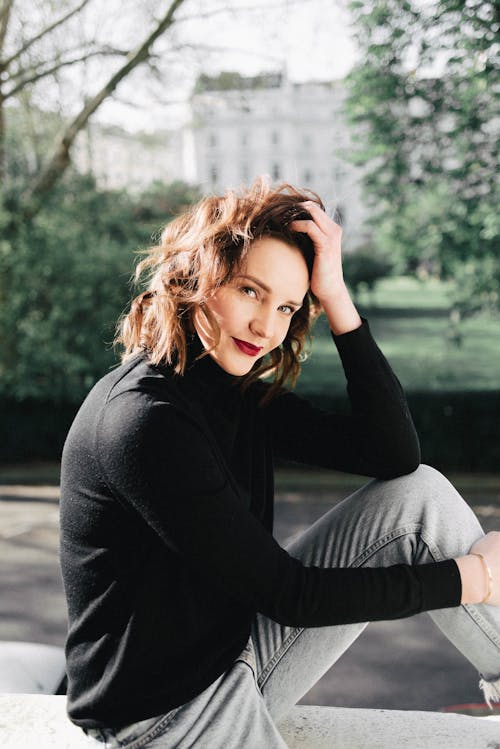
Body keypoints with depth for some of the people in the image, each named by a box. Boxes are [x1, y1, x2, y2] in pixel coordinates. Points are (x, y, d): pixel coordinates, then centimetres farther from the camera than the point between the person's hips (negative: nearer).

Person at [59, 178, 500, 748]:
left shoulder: (239, 392, -1)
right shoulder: (144, 417, -26)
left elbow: (395, 454, -9)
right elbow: (285, 592, -23)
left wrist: (336, 297, -15)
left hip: (238, 652, 7)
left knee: (420, 495, -5)